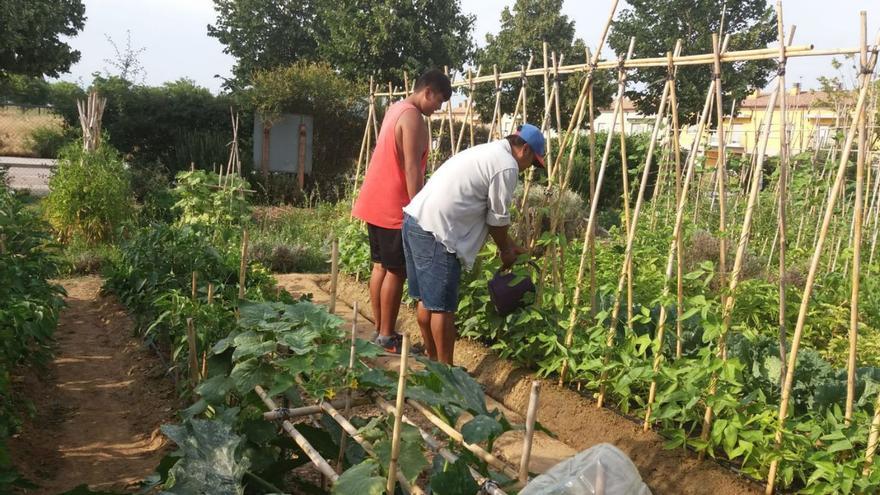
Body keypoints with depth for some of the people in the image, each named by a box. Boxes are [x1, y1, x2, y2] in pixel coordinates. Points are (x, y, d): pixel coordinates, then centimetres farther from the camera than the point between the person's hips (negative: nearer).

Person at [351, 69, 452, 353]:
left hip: (377, 202, 10)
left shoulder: (396, 109, 15)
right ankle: (387, 338, 6)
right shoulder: (413, 118, -15)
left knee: (380, 266, 13)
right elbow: (412, 170, -21)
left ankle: (379, 331, 21)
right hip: (393, 207, -10)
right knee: (396, 271, -1)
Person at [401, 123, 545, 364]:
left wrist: (511, 245, 32)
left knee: (427, 300, 18)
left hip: (415, 220, 10)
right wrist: (505, 250, 16)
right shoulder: (507, 166, -7)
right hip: (435, 231, -10)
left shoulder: (488, 153, 24)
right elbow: (498, 219, -1)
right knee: (442, 306, 0)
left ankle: (431, 359, 30)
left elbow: (488, 212, 29)